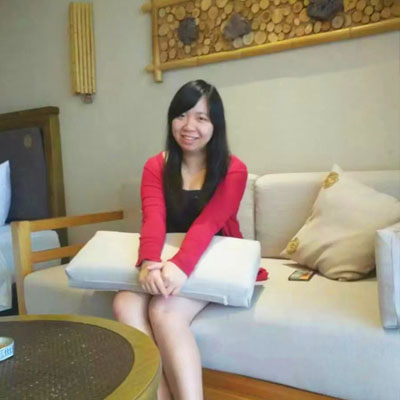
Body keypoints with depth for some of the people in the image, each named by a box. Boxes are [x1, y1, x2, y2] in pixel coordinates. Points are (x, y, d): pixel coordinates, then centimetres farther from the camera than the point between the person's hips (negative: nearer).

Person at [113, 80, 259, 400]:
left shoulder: (233, 170, -8)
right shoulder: (156, 166, 1)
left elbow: (208, 223, -23)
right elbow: (153, 218, -16)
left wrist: (182, 266, -42)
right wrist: (149, 262, -38)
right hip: (167, 262, 4)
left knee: (165, 311, -30)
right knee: (125, 304, -25)